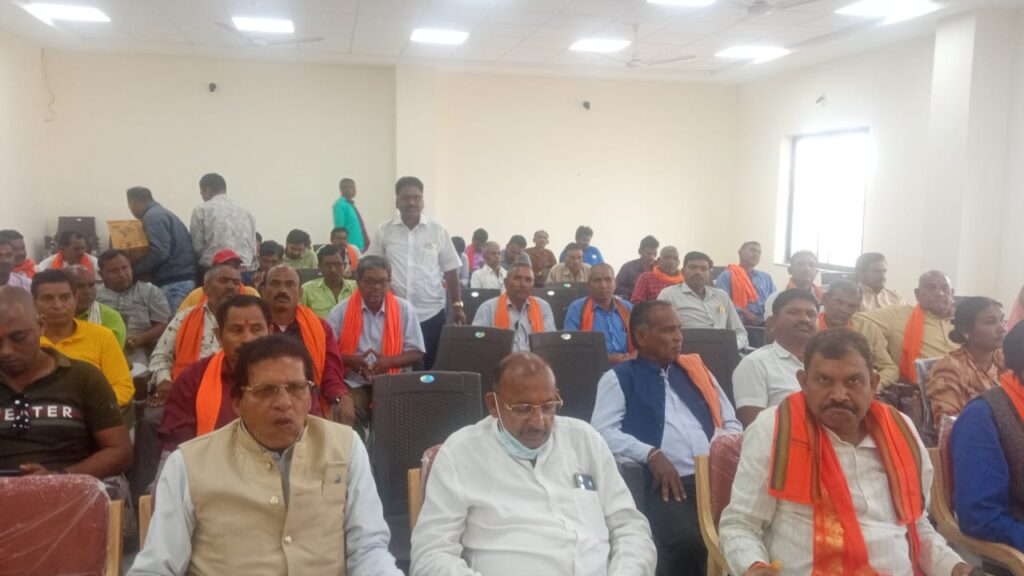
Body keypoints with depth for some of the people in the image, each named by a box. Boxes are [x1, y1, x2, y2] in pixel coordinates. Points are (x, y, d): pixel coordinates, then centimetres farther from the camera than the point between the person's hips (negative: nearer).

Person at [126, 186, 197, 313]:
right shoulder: (162, 213, 23)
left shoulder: (152, 216, -8)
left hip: (173, 282, -10)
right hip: (183, 278, 10)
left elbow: (159, 251, -20)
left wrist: (135, 270, -7)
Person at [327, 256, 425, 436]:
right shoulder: (342, 310, 3)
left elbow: (416, 353, 4)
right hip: (354, 382, 0)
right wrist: (351, 360, -15)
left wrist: (389, 361, -14)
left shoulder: (404, 309, 3)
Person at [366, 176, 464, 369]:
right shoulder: (384, 231, 1)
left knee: (432, 366, 8)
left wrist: (457, 305, 2)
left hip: (432, 313, 0)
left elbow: (450, 270, 4)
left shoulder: (437, 230, 1)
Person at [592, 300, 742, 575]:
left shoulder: (695, 368, 24)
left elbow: (731, 423, 24)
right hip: (667, 483, -4)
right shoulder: (618, 378, 10)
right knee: (686, 542, -32)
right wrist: (651, 454, -15)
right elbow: (603, 432, -3)